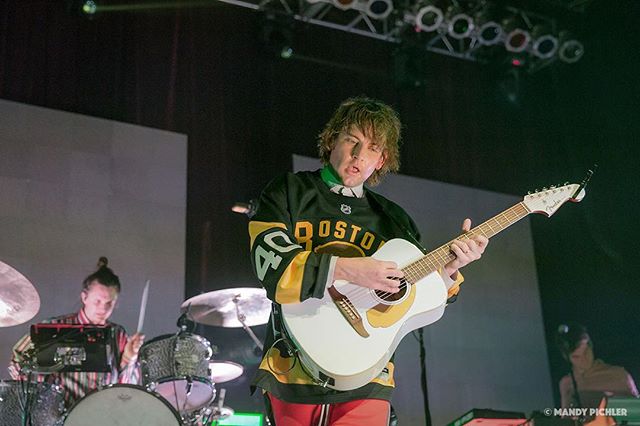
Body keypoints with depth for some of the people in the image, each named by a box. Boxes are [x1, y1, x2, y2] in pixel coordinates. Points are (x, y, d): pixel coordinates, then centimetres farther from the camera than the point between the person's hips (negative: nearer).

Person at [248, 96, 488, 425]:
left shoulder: (394, 220, 12)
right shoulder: (288, 192, 3)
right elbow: (270, 263, -14)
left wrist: (448, 268, -8)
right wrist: (345, 268, -24)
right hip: (292, 374, -1)